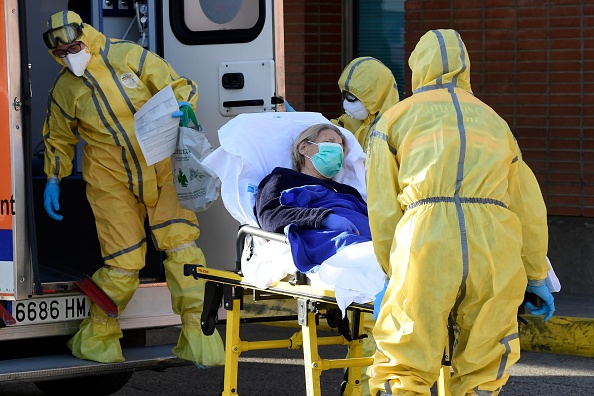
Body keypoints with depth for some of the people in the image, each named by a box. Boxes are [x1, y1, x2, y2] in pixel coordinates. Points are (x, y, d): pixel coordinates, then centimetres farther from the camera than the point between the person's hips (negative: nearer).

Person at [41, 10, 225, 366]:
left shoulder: (130, 57, -7)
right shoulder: (64, 90, 1)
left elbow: (180, 87, -3)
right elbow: (58, 139, 18)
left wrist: (181, 108, -24)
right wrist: (53, 180, 15)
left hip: (161, 170, 0)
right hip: (112, 183, 0)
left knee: (181, 242, -14)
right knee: (124, 263, -6)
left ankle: (198, 335, -9)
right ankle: (97, 335, 18)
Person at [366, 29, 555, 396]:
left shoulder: (397, 117, 20)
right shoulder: (494, 120, 29)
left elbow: (383, 209, 13)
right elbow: (529, 207, 27)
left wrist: (394, 272, 22)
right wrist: (536, 276, 36)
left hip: (426, 240, -2)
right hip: (496, 246, 3)